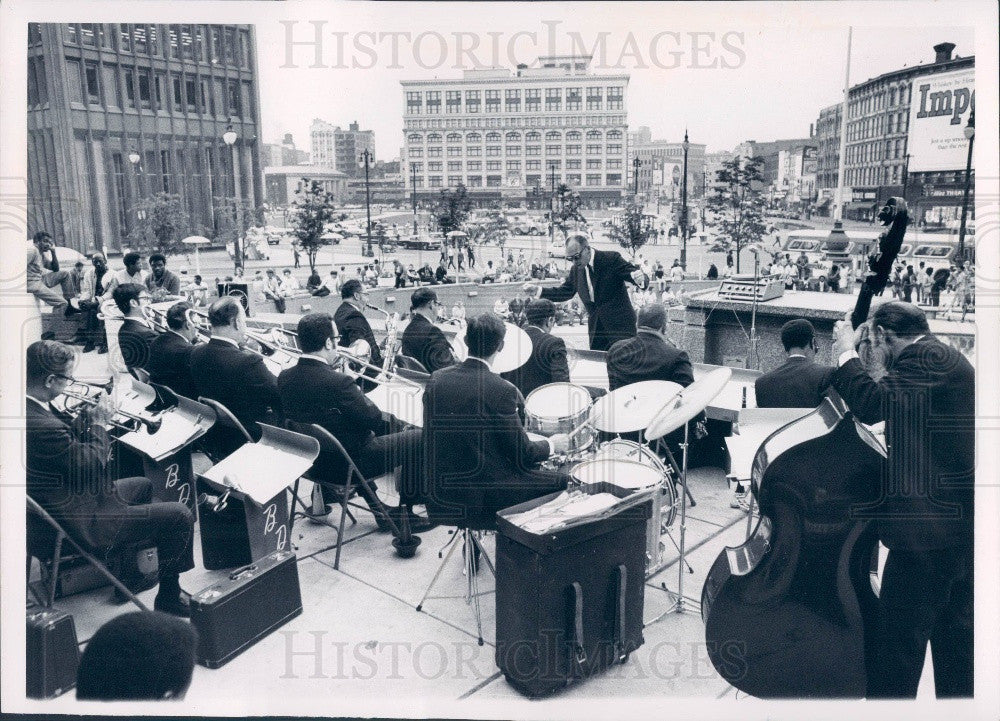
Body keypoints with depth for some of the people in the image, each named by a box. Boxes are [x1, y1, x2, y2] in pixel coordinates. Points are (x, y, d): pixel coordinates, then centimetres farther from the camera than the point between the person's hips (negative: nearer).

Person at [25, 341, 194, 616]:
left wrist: (87, 417, -2)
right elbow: (92, 464, -22)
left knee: (144, 485, 30)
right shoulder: (41, 426, -34)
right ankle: (169, 599, 8)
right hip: (80, 526, -11)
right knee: (179, 516, -10)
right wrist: (99, 423, -9)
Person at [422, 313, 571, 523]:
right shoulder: (502, 391, -20)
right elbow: (523, 456, -12)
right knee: (562, 481, 5)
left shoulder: (437, 379, -1)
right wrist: (552, 445, 7)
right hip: (482, 496, -7)